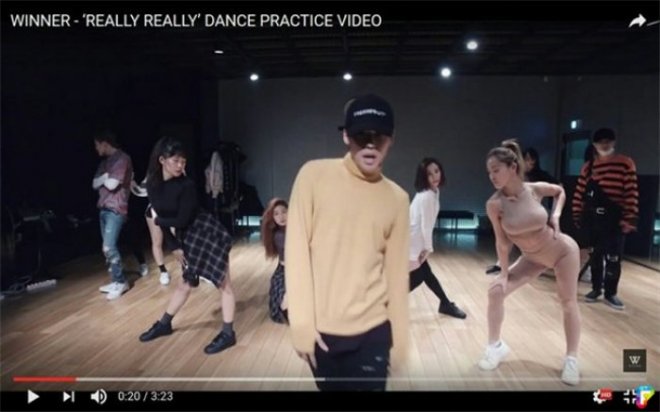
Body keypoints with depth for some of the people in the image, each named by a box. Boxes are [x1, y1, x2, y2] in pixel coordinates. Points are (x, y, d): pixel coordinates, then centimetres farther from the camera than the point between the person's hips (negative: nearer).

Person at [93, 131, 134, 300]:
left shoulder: (122, 159, -12)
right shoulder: (105, 161, 17)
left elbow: (112, 185, -18)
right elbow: (95, 184, 13)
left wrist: (104, 179, 1)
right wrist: (105, 177, -5)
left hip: (116, 209, -9)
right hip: (104, 208, 9)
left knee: (109, 247, -13)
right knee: (108, 247, 10)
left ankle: (121, 282, -1)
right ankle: (116, 280, 17)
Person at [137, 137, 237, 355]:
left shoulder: (186, 185, -20)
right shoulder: (153, 185, -2)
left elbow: (182, 221, -19)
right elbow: (163, 217, 2)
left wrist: (157, 219, -3)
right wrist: (175, 247, 0)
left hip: (208, 233, -6)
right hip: (188, 239, 6)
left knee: (223, 283, -2)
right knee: (186, 283, 19)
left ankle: (228, 333, 4)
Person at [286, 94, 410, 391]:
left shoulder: (397, 199, 1)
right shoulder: (314, 175, -7)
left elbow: (397, 272, 4)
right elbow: (297, 250, -8)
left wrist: (398, 338, 6)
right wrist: (301, 322, -11)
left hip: (372, 332, 1)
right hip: (320, 329, -1)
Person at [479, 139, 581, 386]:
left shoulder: (536, 189, -21)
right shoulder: (494, 204, -24)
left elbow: (560, 191, 3)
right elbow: (502, 241, -15)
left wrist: (556, 216, -11)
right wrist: (504, 273, -12)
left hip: (563, 250, 0)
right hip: (533, 258, 1)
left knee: (568, 302, 5)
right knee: (496, 291, -10)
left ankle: (571, 359, 24)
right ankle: (495, 346, 10)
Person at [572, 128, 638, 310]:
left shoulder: (626, 164, -4)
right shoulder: (588, 167, 7)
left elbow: (632, 193, -8)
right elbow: (580, 193, 7)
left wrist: (629, 218, -13)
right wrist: (577, 215, 5)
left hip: (614, 219, -3)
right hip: (593, 219, 3)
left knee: (613, 258, 0)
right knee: (595, 256, 12)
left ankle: (611, 293, 15)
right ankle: (596, 289, 25)